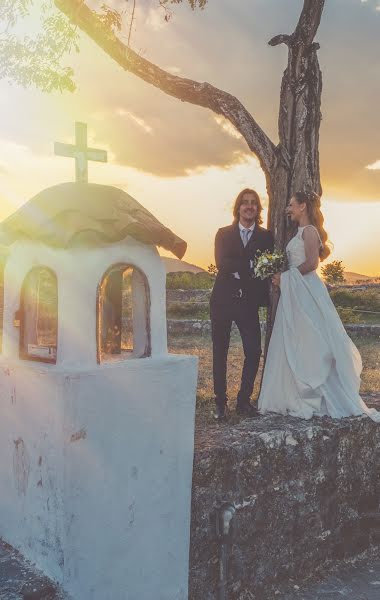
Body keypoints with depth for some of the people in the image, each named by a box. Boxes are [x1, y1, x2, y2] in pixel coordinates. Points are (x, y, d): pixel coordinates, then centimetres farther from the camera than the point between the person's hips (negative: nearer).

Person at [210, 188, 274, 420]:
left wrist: (238, 270, -14)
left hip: (248, 302, 0)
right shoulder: (223, 233, 6)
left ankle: (244, 400, 11)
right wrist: (249, 266, -18)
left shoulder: (266, 236, 8)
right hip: (223, 299, 0)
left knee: (254, 352, -5)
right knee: (220, 353, 5)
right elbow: (221, 263, -10)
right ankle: (221, 402, 16)